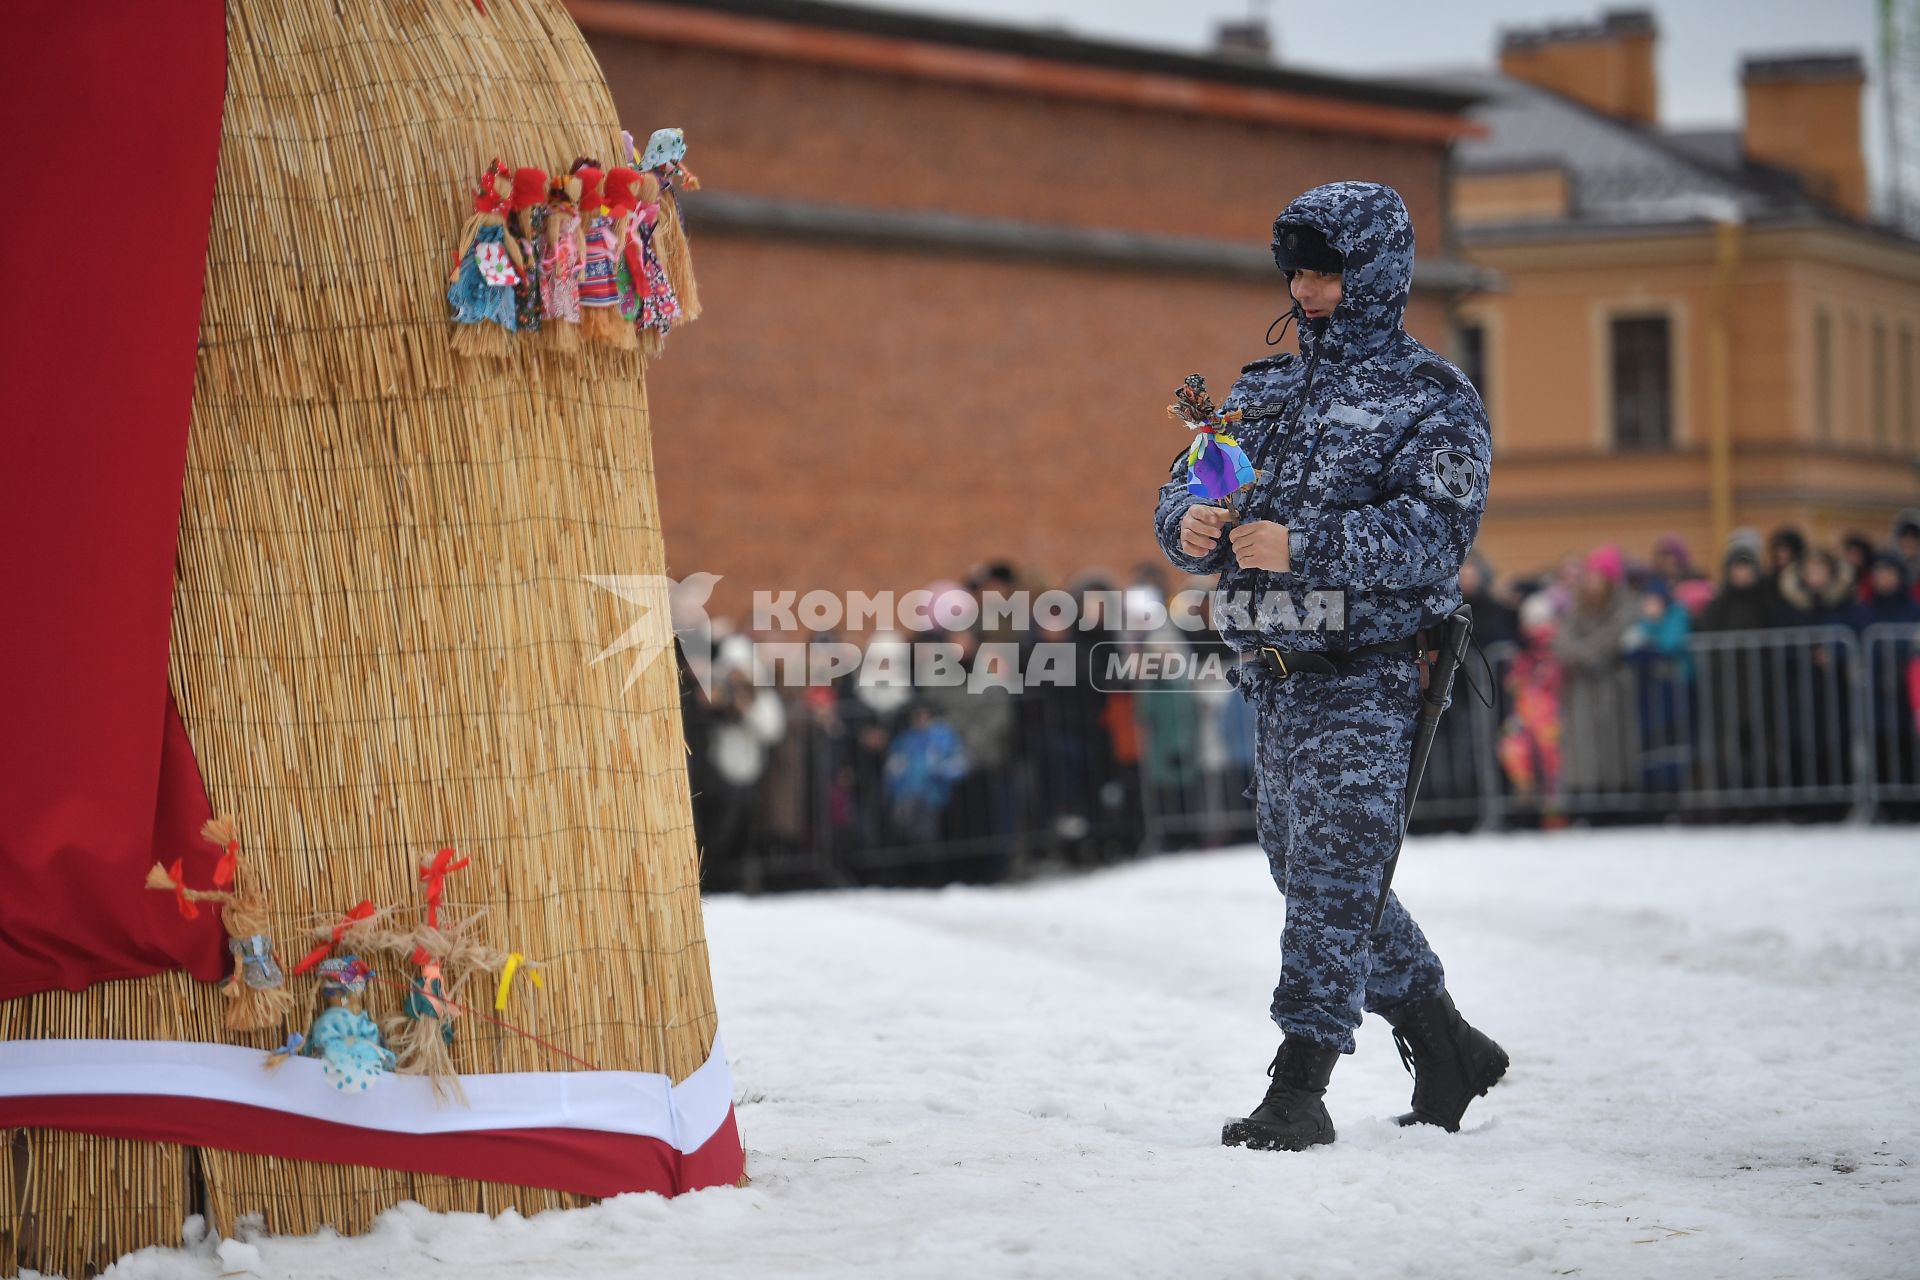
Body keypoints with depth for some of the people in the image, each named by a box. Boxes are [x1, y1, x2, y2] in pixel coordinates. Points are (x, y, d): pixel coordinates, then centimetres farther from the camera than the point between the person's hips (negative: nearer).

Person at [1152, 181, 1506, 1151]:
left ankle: (1298, 1090, -10)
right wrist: (1189, 525, -10)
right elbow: (1185, 487, 15)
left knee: (1333, 877, -11)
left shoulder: (1435, 401, -4)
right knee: (1312, 877, 14)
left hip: (1370, 680, -8)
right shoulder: (1263, 391, 17)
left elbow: (1435, 533, -17)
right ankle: (1448, 1052, 27)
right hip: (1276, 680, 8)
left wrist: (1302, 545, -27)